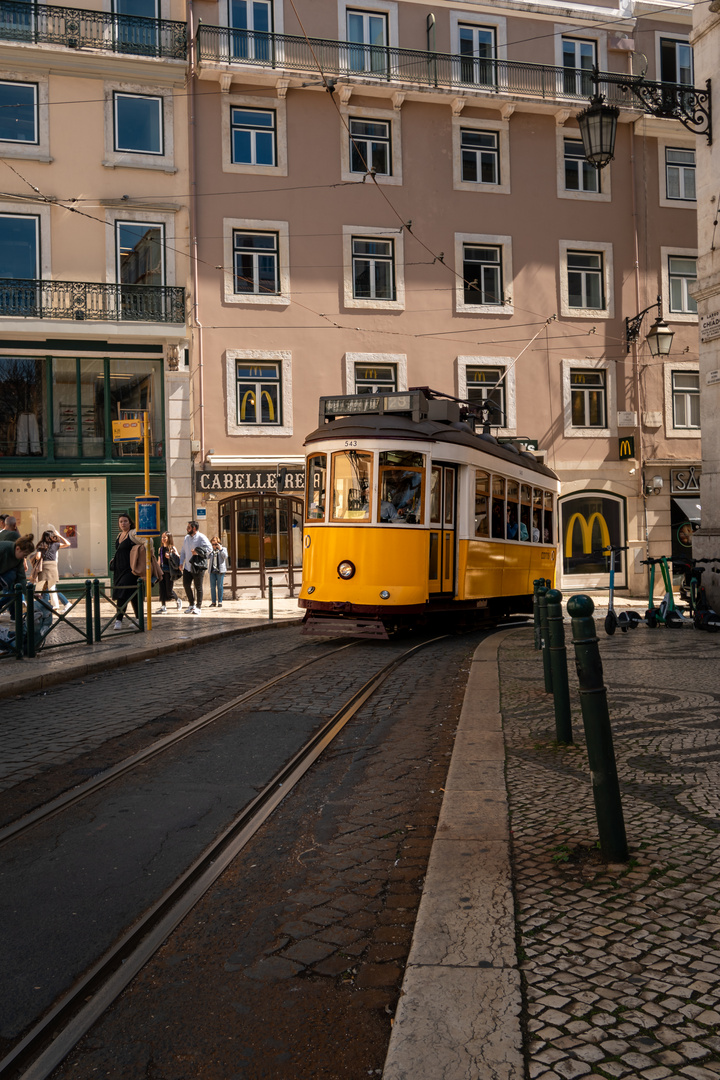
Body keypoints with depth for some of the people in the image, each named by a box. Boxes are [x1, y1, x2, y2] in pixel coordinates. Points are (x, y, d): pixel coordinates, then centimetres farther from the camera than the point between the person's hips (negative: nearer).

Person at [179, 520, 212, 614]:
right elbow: (183, 552, 21)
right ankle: (191, 604, 21)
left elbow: (209, 548, -18)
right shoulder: (186, 538, 14)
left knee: (198, 587, 0)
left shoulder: (201, 537, -9)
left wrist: (197, 552, -24)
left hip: (198, 567, -7)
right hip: (187, 567, 7)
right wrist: (181, 562, 10)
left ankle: (198, 607, 9)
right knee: (186, 585, 6)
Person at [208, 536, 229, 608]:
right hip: (212, 570, 3)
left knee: (219, 586, -3)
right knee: (212, 587, 0)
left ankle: (220, 602, 1)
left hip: (220, 570, -3)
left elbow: (225, 556, -8)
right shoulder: (211, 550, 16)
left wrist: (220, 549, -11)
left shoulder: (223, 549, 8)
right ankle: (213, 602, 4)